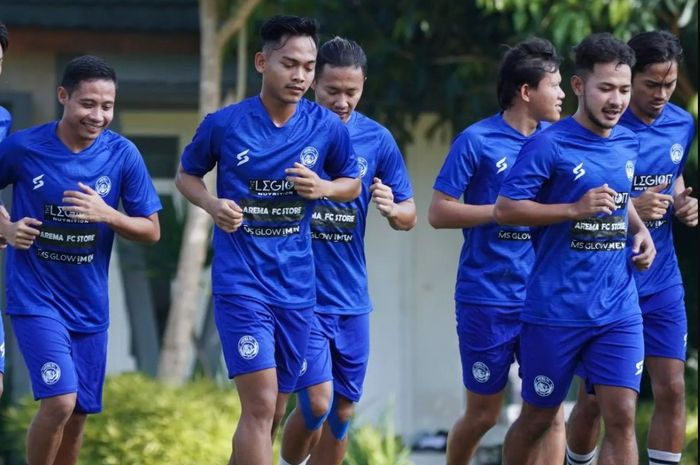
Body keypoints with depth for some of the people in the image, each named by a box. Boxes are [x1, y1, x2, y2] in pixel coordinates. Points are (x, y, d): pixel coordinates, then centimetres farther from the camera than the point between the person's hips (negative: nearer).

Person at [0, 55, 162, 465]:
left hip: (89, 304, 4)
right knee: (60, 400, -18)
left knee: (78, 415, 9)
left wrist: (107, 214, -18)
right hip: (35, 296, -3)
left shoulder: (122, 155, -6)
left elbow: (152, 231, -2)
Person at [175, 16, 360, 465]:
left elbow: (352, 183, 14)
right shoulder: (224, 124, -6)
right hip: (241, 282, -4)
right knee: (261, 404, -15)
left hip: (296, 286, 4)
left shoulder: (328, 127, 0)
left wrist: (323, 188, -9)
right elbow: (187, 175, 10)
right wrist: (212, 204, -11)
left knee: (270, 410, 12)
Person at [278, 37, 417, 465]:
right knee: (317, 401, -13)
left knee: (342, 411, 9)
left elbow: (410, 217, 7)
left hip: (351, 297, 4)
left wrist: (392, 208, -15)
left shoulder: (377, 139, 2)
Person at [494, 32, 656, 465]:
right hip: (556, 311, -4)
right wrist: (575, 209, -22)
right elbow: (505, 209, -13)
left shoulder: (628, 144, 8)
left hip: (618, 311, 4)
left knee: (621, 417, -5)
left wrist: (640, 230, 7)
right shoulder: (549, 146, -11)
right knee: (538, 418, 8)